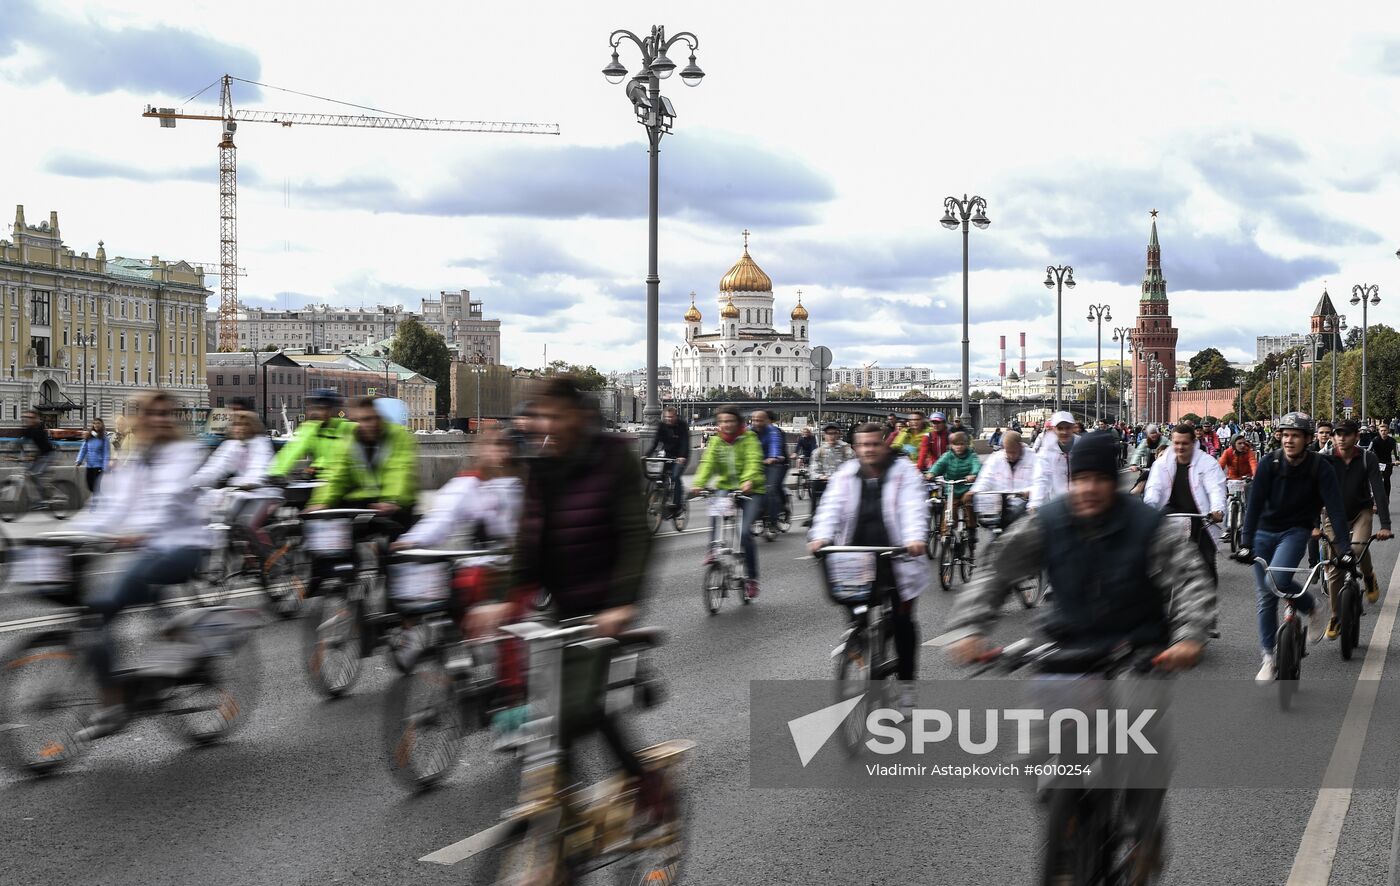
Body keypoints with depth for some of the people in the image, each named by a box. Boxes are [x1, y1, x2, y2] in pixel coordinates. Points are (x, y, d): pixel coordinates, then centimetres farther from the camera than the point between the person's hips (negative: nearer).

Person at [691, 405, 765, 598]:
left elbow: (753, 461, -21)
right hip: (725, 487, 3)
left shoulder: (749, 439, -5)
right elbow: (708, 463, -9)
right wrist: (698, 483, -27)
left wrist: (748, 481, -42)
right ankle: (715, 548, -18)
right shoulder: (716, 441, 6)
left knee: (744, 532, -17)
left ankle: (752, 577, -2)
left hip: (750, 490, -3)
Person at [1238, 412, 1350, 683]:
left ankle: (1311, 608, 3)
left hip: (1296, 531, -2)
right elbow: (1255, 503, -16)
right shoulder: (1269, 463, -12)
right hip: (1265, 531, 2)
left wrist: (1345, 548, -27)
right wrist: (1246, 543, -25)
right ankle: (1268, 657, 13)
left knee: (1276, 580, -27)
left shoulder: (1319, 469, -14)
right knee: (1265, 596, 2)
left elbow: (1336, 509, -18)